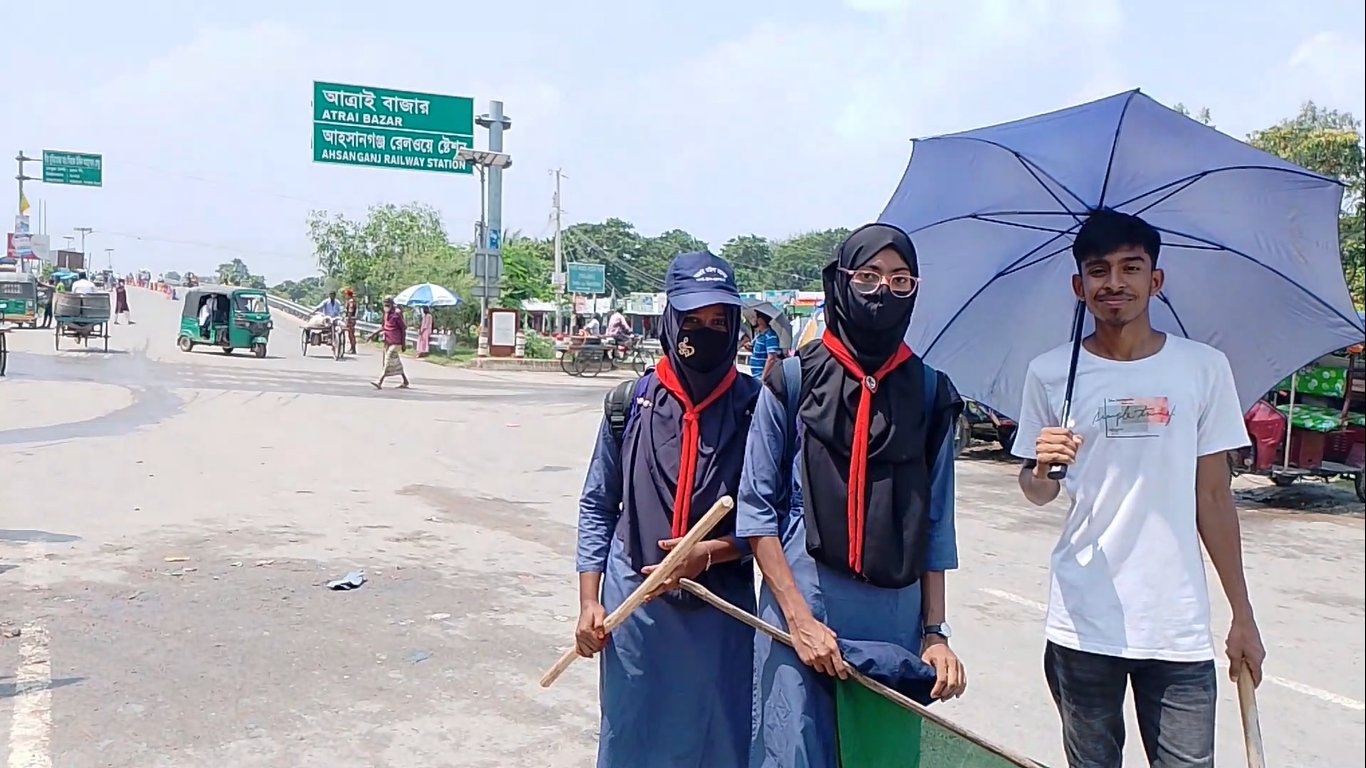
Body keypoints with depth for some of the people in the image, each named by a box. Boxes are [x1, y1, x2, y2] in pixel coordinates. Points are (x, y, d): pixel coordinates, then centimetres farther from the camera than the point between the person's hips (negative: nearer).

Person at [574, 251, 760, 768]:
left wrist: (713, 551, -16)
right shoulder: (632, 401, -2)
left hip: (720, 608, 0)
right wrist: (589, 599, 0)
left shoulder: (756, 407, -5)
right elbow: (597, 505, 5)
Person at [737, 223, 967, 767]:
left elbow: (936, 523, 9)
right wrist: (798, 617, -10)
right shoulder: (794, 379, -1)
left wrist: (935, 631, 5)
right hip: (803, 603, -2)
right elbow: (757, 507, -3)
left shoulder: (930, 391, 6)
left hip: (897, 614, 3)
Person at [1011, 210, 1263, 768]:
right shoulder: (1050, 374, 0)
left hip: (1179, 630, 0)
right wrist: (1042, 467, -15)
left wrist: (1243, 616, 7)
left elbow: (1213, 497, 7)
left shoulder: (1204, 368, 1)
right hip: (1083, 625, 0)